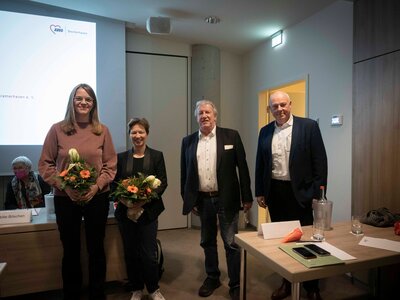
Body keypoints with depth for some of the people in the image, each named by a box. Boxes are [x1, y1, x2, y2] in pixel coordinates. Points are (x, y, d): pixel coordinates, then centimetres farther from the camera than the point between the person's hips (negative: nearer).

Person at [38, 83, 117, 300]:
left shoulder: (102, 131, 0)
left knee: (96, 249, 13)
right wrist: (65, 187, -13)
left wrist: (96, 187, -14)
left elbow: (110, 165, 0)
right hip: (65, 199, 0)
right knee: (71, 251, 14)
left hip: (97, 198, 1)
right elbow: (45, 165, -1)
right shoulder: (57, 129, -2)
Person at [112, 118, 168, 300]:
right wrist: (123, 199, -14)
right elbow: (114, 183, 5)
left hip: (148, 211, -2)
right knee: (130, 253, 10)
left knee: (148, 253, 0)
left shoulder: (157, 156, 3)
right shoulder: (121, 157, 8)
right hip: (125, 212, 2)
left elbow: (163, 183, -3)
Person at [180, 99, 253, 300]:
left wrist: (246, 197, -5)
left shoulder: (231, 136, -3)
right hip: (202, 200, 3)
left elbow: (242, 167, -4)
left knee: (231, 243, 4)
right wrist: (188, 199, 5)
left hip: (226, 198, -3)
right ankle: (212, 278, 36)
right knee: (207, 242, 17)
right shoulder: (188, 141, 5)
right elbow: (184, 172, 7)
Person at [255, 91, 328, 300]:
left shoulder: (308, 126, -4)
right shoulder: (265, 131, 7)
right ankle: (287, 282, 31)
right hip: (274, 192, 4)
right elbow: (260, 163, 10)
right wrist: (259, 192, 8)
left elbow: (320, 161, -6)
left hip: (300, 192, -3)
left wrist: (318, 193, -9)